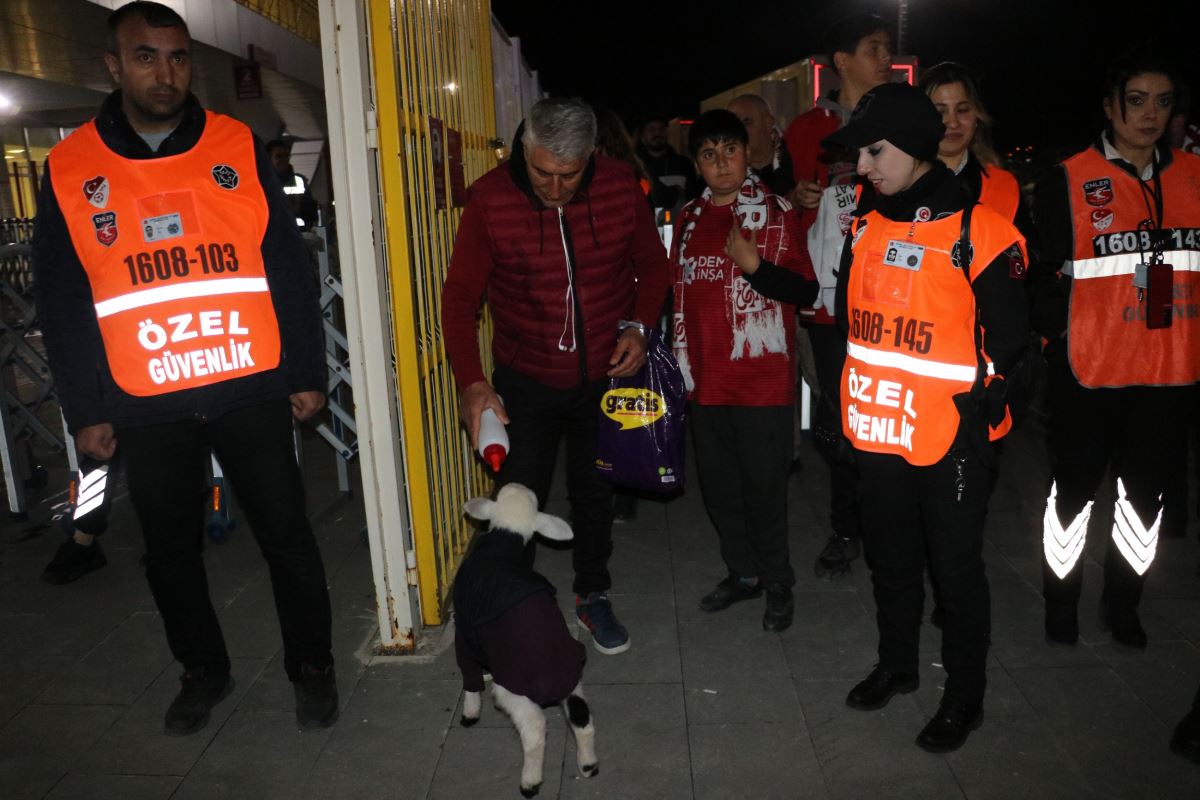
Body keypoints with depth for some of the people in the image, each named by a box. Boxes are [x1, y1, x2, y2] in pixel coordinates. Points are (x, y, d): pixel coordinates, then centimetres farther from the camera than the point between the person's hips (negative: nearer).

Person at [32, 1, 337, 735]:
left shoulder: (239, 149, 0)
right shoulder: (69, 170, 2)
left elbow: (290, 268, 1)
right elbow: (62, 304, 5)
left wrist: (308, 372, -1)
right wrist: (84, 411, 3)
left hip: (251, 392, -1)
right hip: (147, 410, 2)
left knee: (286, 534, 7)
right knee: (171, 549, 15)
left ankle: (312, 666, 28)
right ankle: (204, 671, 37)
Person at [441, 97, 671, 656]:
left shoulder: (621, 187, -11)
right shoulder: (490, 198, -16)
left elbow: (651, 263, 3)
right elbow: (460, 293, -14)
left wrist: (638, 325, -13)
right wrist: (471, 380, -25)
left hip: (605, 376, 2)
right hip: (525, 380, -1)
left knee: (595, 491, 17)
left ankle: (593, 595, 38)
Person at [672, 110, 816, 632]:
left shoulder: (776, 213, -3)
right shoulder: (689, 219, 12)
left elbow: (806, 289, -5)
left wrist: (755, 264, -20)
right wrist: (681, 363, 16)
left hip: (762, 378, -5)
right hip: (705, 379, 5)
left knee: (765, 484, 3)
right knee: (717, 483, 13)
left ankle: (777, 583, 23)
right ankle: (742, 572, 32)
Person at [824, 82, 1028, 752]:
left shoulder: (979, 229, -12)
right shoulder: (867, 226, 7)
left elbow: (1008, 334, -9)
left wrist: (980, 407, -9)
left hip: (950, 434, -6)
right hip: (879, 429, 6)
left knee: (956, 569, 9)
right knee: (891, 558, 20)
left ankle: (966, 697, 29)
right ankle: (897, 665, 41)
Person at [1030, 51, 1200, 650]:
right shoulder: (1067, 181, -4)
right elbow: (1045, 271, -7)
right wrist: (1056, 335, -14)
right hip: (1088, 370, -4)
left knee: (1144, 493, 15)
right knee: (1074, 490, 9)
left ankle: (1122, 605, 33)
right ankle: (1061, 603, 27)